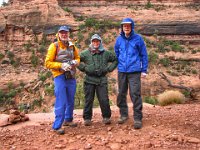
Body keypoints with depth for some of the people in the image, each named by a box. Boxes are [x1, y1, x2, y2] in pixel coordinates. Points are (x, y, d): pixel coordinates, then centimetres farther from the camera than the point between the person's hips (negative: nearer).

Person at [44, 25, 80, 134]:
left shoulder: (72, 46, 9)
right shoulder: (54, 46, -6)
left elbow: (77, 58, 21)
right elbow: (48, 63, -9)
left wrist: (75, 62, -2)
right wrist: (61, 65, -20)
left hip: (71, 77, 6)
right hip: (60, 77, -6)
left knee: (71, 101, 16)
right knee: (61, 103, -8)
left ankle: (68, 119, 34)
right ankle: (57, 126, 1)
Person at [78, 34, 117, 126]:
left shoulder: (106, 53, 7)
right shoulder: (85, 53, 1)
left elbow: (115, 59, 17)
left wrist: (109, 68, 6)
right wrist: (83, 68, -2)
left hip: (102, 80, 1)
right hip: (89, 80, 0)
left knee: (104, 100, -1)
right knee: (88, 100, 4)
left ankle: (106, 117, 15)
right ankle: (87, 118, 15)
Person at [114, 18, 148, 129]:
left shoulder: (138, 39, -2)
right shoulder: (119, 39, 6)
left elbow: (144, 55, 1)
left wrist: (144, 70, -2)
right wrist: (118, 65, 13)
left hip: (134, 71, -4)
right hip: (122, 71, 4)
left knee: (135, 94, -7)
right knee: (121, 94, 12)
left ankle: (138, 119, 1)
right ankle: (123, 115, 28)